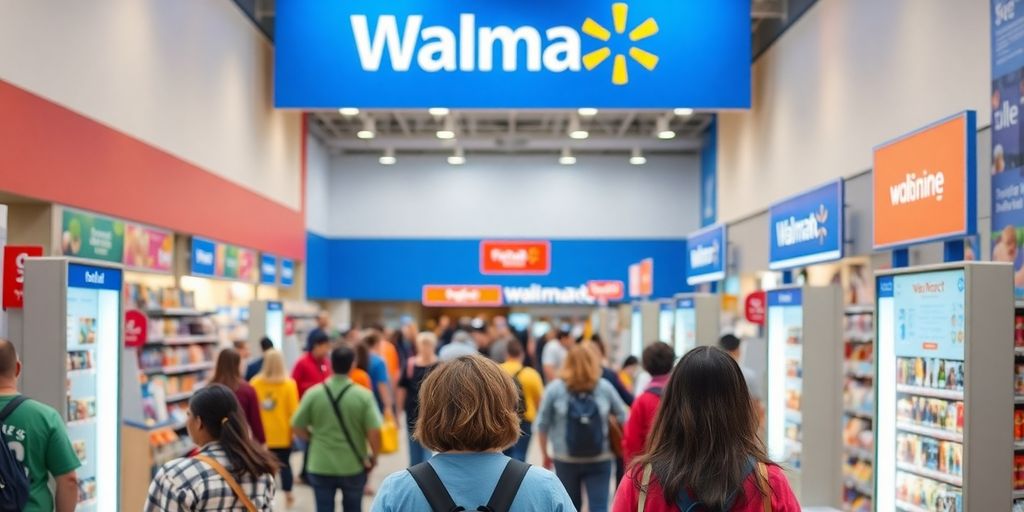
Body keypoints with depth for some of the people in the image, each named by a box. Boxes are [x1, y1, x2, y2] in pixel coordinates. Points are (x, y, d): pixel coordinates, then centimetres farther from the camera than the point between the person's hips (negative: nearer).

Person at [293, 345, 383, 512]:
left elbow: (297, 428, -3)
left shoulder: (313, 393, -7)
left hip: (320, 466, 0)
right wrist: (374, 457, 4)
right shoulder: (364, 395, -11)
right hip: (353, 466, 0)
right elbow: (374, 432, -14)